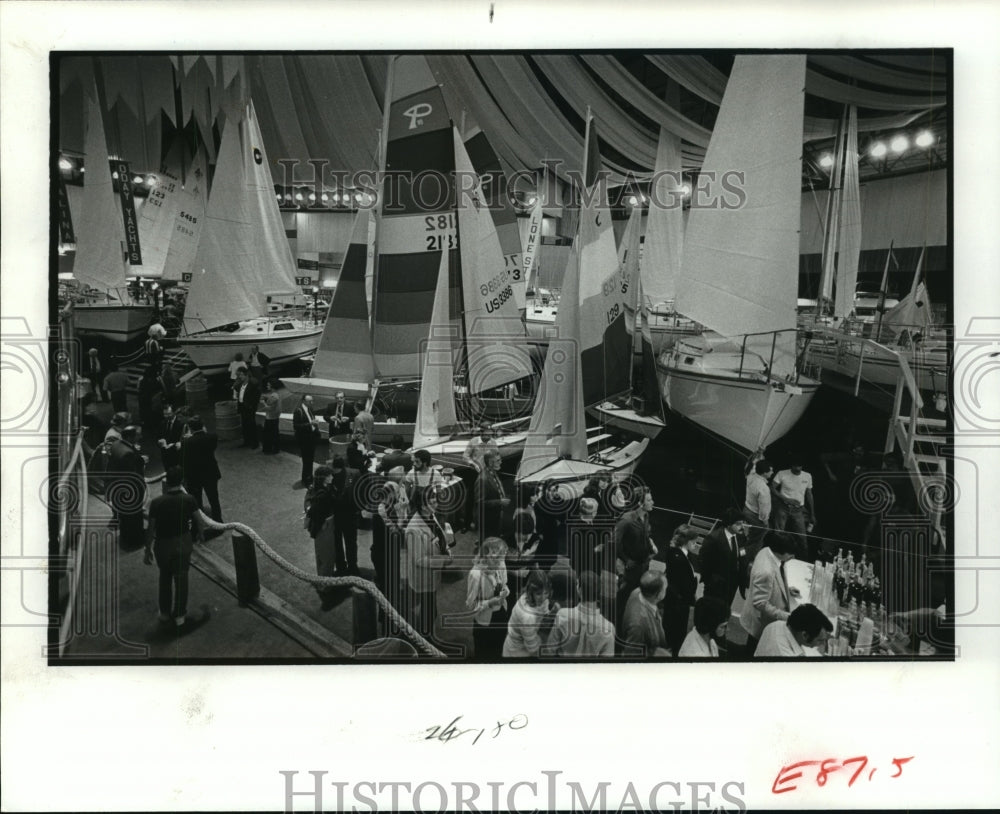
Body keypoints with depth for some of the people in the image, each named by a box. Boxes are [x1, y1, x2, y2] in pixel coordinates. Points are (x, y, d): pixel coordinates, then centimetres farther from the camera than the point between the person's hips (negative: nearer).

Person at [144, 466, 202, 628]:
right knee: (181, 578, 13)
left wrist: (148, 550, -1)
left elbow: (151, 529, -12)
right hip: (183, 543, 0)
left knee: (165, 577, 21)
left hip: (163, 544, 0)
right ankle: (179, 615, 22)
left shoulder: (156, 503, -18)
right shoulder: (188, 500, -15)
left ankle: (165, 612, 32)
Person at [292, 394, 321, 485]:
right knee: (306, 460, -1)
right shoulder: (298, 411, -18)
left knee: (310, 459, 17)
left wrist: (315, 422, 2)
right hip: (304, 440, -7)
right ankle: (306, 480, 14)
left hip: (312, 438, 8)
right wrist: (310, 424, -26)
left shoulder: (310, 409, 6)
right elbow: (296, 426, -21)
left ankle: (309, 477, 32)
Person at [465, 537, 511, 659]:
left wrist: (505, 591, -14)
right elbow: (470, 604, -20)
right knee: (484, 656, 16)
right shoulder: (476, 574, -31)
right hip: (484, 622, -6)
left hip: (501, 616, 6)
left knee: (499, 653, 26)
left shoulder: (500, 566, -12)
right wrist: (490, 602, -31)